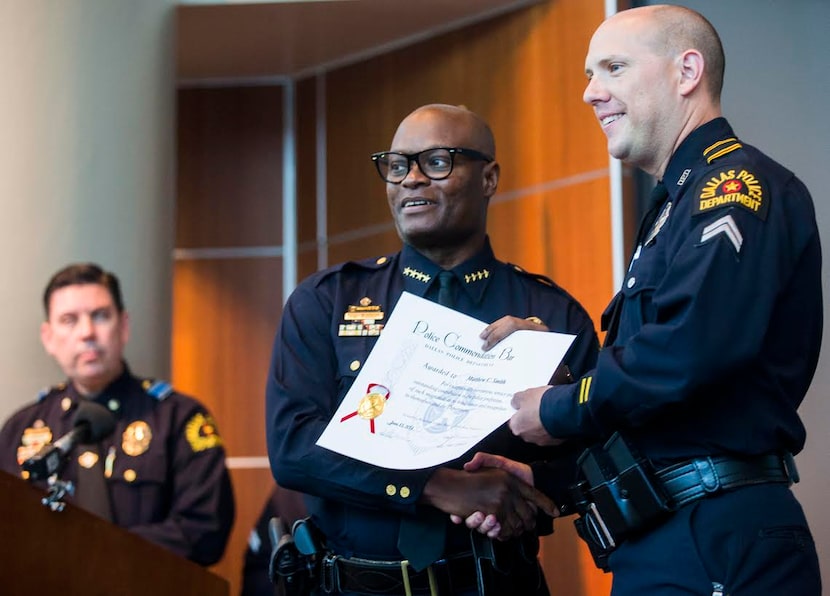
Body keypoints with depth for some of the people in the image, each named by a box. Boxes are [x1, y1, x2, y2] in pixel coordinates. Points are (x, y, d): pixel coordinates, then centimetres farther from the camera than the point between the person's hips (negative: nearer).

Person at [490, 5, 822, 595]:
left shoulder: (737, 183, -10)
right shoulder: (676, 205, 21)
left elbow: (688, 351, -28)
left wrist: (558, 410, -13)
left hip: (718, 547, -10)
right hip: (658, 546, 10)